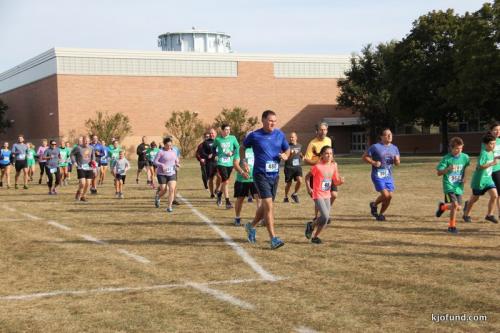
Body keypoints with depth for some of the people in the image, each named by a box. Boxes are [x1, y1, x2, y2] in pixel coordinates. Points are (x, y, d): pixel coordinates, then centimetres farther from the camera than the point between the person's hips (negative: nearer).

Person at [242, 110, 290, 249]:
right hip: (260, 175, -5)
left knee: (265, 205, 15)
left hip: (275, 175, 5)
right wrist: (244, 162, -4)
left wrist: (285, 156, -7)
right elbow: (242, 148, 10)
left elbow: (287, 149, 16)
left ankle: (251, 226, 40)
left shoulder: (280, 135, 3)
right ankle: (273, 239, -12)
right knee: (268, 206, -14)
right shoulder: (254, 136, -6)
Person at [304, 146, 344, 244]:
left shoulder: (333, 166, 3)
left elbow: (336, 182, 10)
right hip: (318, 195, -6)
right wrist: (309, 188, -12)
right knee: (325, 216, -17)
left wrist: (340, 181, -12)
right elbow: (307, 176, -3)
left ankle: (315, 236, 23)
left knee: (326, 218, 5)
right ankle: (311, 226, 11)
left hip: (327, 195, 6)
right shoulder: (318, 166, -14)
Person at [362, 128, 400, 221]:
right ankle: (374, 204, 15)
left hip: (388, 176, 6)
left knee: (389, 196, -1)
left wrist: (397, 160, -8)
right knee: (385, 195, -16)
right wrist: (373, 162, -18)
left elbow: (397, 163, 16)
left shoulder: (394, 148, 10)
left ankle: (381, 214, 20)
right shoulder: (375, 147, -7)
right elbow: (364, 157, -3)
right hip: (377, 175, -6)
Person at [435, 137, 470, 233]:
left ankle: (443, 206, 38)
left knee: (458, 207, 6)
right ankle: (452, 226, -2)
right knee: (455, 204, -20)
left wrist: (464, 177, 10)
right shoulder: (446, 158, -12)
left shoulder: (465, 157, 0)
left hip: (458, 186, 5)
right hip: (449, 185, -5)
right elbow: (439, 173, -11)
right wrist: (447, 169, -28)